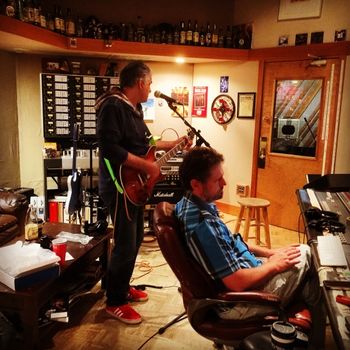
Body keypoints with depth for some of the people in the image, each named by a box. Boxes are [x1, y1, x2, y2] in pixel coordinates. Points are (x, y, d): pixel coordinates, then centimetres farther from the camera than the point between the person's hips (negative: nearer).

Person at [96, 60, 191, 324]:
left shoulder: (134, 108, 13)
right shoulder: (113, 106, -18)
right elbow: (110, 149, -29)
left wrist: (175, 144, 21)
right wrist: (147, 166, -25)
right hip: (120, 185, -10)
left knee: (135, 239, 18)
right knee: (125, 245, -3)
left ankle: (123, 287, 36)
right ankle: (114, 302, 15)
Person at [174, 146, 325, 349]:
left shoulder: (194, 204, -1)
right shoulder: (202, 225, -32)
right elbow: (237, 283, -28)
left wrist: (269, 253, 6)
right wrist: (275, 264, -13)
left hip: (239, 268, 9)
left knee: (304, 251, 13)